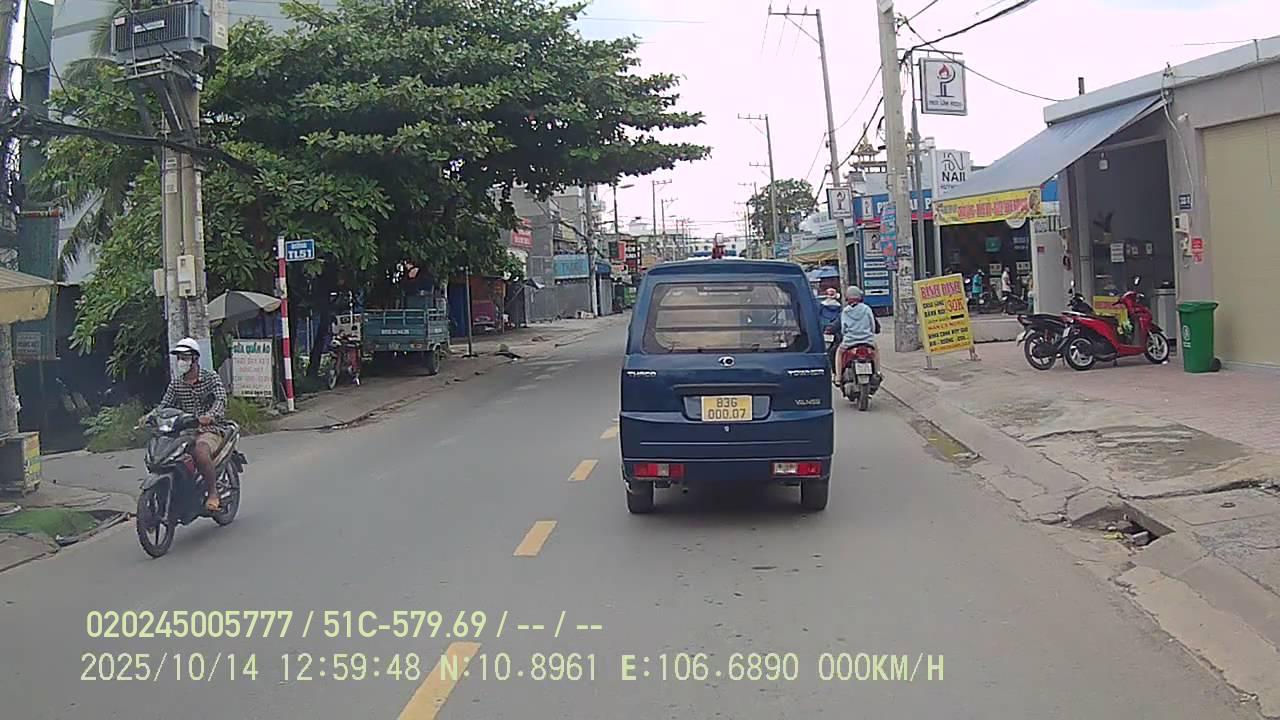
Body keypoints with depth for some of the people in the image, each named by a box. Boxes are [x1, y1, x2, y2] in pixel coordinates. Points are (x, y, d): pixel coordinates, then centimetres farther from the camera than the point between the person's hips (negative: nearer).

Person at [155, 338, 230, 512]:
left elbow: (221, 400, -17)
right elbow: (165, 405, 8)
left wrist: (210, 415, -38)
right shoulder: (176, 383, 13)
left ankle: (213, 493, -22)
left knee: (200, 451, -36)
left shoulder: (211, 377, -2)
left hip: (212, 429, -6)